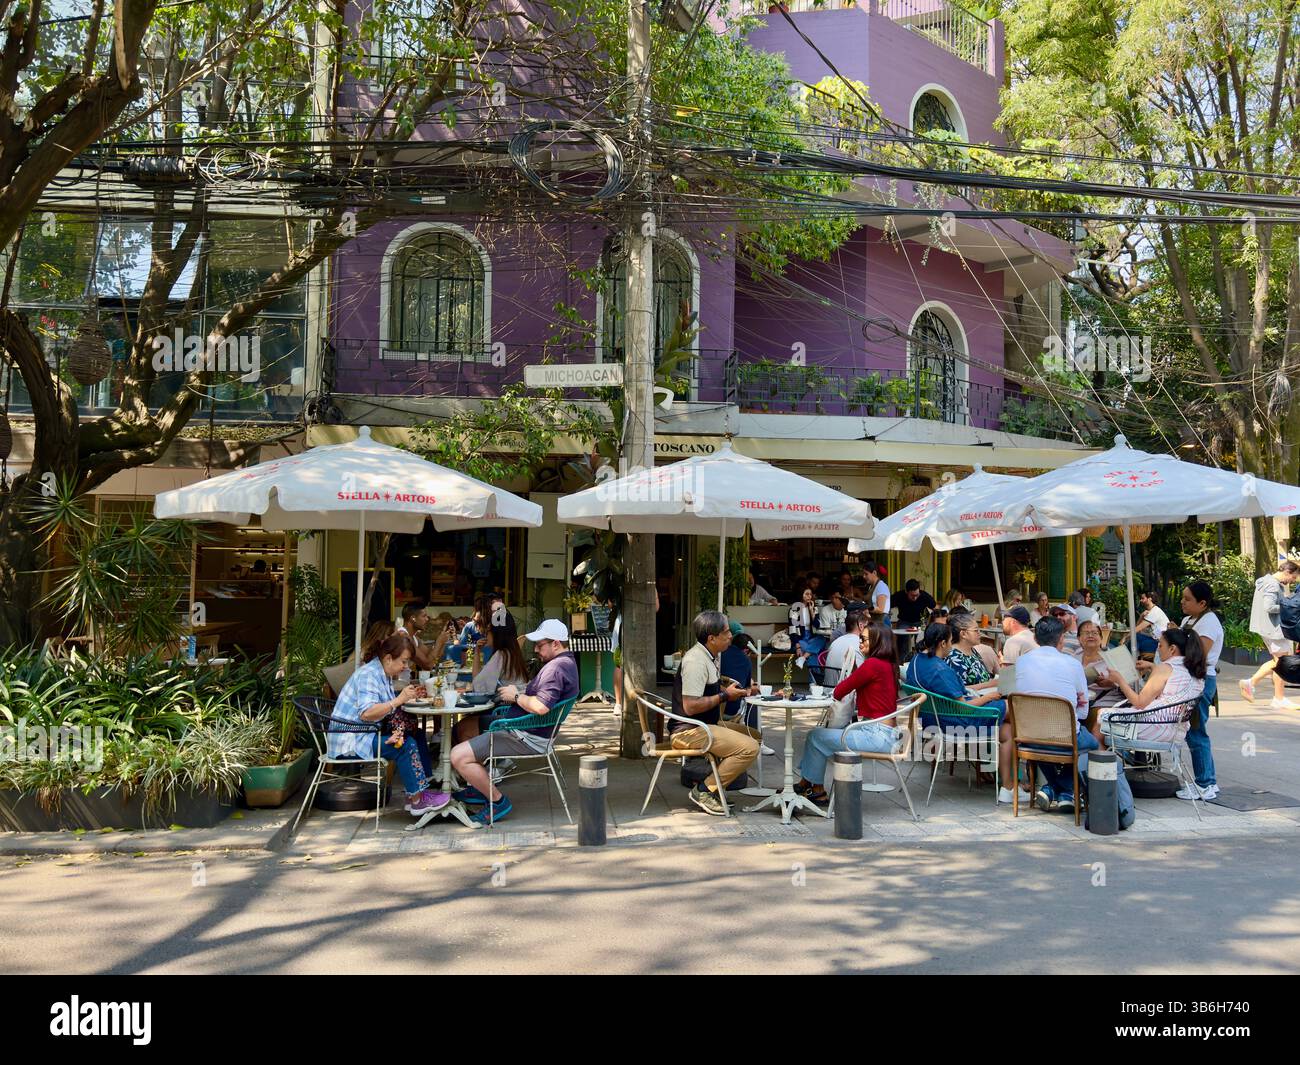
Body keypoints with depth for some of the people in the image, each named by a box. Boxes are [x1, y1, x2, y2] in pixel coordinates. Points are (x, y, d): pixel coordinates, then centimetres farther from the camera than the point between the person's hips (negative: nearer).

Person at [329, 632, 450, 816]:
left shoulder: (383, 674, 11)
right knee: (406, 745, -22)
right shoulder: (369, 674, -20)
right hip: (350, 741, -10)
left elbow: (386, 707, 14)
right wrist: (399, 699, -30)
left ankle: (420, 790, -1)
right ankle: (417, 801, -14)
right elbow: (366, 713, -32)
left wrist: (408, 696, 0)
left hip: (365, 734, 10)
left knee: (417, 735, 3)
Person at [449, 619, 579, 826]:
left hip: (527, 738, -12)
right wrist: (517, 694, 5)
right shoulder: (565, 663, 13)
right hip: (526, 732, 12)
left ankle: (497, 802, -4)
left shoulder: (557, 668, -22)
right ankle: (478, 789, 24)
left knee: (459, 756, -17)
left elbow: (541, 707, -34)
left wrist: (516, 696, -16)